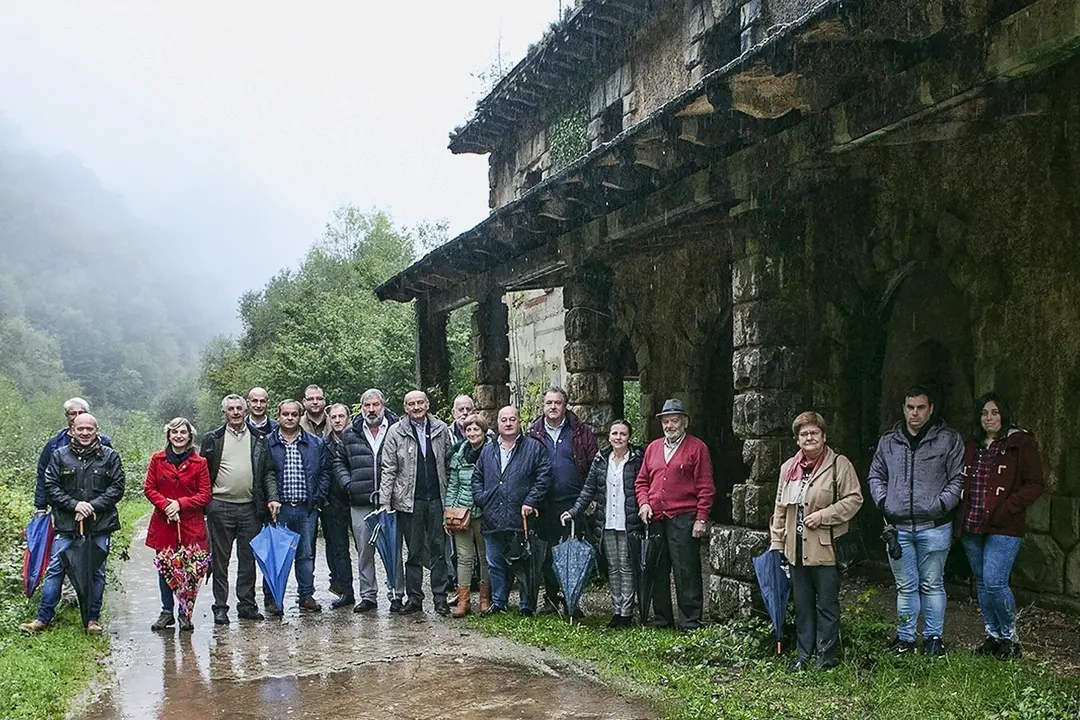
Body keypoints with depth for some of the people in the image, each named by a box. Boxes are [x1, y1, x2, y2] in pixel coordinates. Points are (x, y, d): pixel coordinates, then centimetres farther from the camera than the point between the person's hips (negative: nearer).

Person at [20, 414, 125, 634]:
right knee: (55, 570, 1)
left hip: (99, 525, 0)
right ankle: (43, 618, 10)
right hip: (66, 525, 0)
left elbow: (117, 487, 0)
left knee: (97, 572, 6)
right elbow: (50, 487, 1)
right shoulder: (59, 456, 5)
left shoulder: (110, 456, 3)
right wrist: (74, 504, -12)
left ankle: (93, 619, 17)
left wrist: (93, 505, -13)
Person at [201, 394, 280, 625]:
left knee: (248, 559, 7)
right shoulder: (213, 439, 5)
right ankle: (220, 606, 11)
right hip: (220, 508, -2)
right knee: (220, 560, 3)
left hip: (250, 508, 2)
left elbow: (268, 473, 11)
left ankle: (247, 604, 15)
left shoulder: (259, 440, 10)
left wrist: (272, 498, -3)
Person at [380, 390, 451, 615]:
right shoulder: (396, 432, 1)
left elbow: (449, 464, 9)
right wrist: (385, 501, -6)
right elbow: (388, 470, 1)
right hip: (409, 501, -1)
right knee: (414, 552, 6)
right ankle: (414, 597, 14)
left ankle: (440, 597, 10)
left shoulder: (442, 429, 6)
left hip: (437, 499, 1)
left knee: (438, 548, 4)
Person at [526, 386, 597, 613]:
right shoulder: (533, 434, 7)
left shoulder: (581, 432, 3)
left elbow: (593, 467, 0)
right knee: (548, 552, 8)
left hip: (574, 503, -2)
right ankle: (551, 599, 19)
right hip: (545, 505, 2)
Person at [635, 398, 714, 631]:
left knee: (686, 572, -4)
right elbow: (641, 481, 20)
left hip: (684, 519, -5)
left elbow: (705, 487, -4)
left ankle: (690, 623, 3)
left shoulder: (697, 448, 1)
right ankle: (661, 620, 22)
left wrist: (701, 518, -10)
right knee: (658, 572, 11)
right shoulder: (653, 447, 16)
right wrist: (644, 503, 2)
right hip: (655, 520, 6)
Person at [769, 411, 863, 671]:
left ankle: (826, 655, 13)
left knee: (827, 605, 3)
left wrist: (824, 515, -15)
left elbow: (854, 499, -7)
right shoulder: (788, 468, 13)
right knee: (803, 606, 12)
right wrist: (776, 542, 12)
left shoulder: (839, 464, -4)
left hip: (826, 549, -5)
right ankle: (804, 654, 21)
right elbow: (780, 508, 16)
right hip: (796, 549, 5)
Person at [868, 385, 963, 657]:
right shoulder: (888, 442, 10)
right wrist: (883, 502, 3)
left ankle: (933, 637, 19)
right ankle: (905, 637, 19)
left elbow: (958, 478, -1)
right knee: (905, 586, 10)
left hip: (934, 527, -3)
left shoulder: (949, 439, 0)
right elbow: (875, 475, 18)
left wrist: (941, 505, -12)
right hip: (898, 527, 3)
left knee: (932, 584, 7)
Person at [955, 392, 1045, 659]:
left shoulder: (1021, 443, -3)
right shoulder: (972, 446, 14)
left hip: (1004, 528, -6)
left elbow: (1036, 484, -6)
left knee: (995, 582, -14)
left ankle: (1010, 638, 6)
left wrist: (1006, 509, -16)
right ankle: (993, 636, 23)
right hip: (972, 526, 6)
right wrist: (961, 516, 6)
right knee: (982, 583, 11)